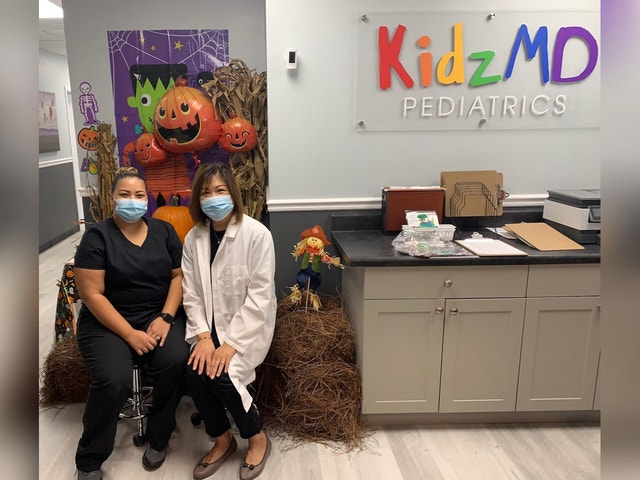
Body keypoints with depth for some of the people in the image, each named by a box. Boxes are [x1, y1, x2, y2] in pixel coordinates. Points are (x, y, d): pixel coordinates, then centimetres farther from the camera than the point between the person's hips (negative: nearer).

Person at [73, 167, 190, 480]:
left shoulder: (164, 231, 7)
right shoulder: (97, 236, -4)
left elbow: (178, 276, 5)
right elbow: (91, 294, -10)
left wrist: (166, 317, -11)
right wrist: (130, 334, -17)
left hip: (159, 315, 3)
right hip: (108, 321, -2)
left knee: (177, 361, -26)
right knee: (114, 380, -27)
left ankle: (158, 438, 0)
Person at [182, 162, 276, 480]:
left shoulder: (257, 234, -14)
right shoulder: (193, 238, 1)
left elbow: (260, 296, -17)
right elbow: (191, 294, 0)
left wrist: (231, 343, -21)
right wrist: (203, 335, -15)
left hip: (247, 326, -4)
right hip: (210, 325, 4)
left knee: (221, 374, -24)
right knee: (194, 370, -19)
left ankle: (257, 437, 7)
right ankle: (221, 440, 9)